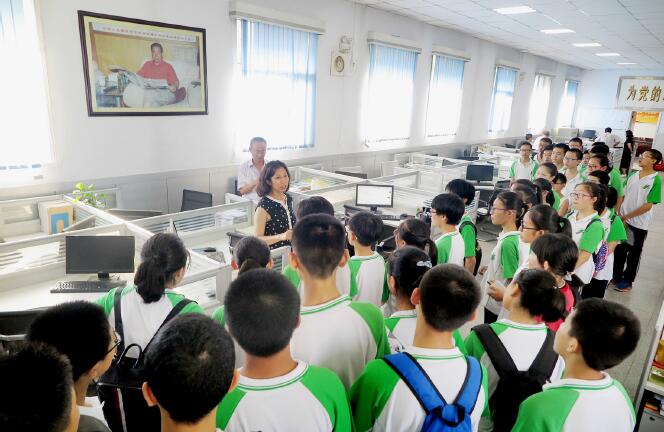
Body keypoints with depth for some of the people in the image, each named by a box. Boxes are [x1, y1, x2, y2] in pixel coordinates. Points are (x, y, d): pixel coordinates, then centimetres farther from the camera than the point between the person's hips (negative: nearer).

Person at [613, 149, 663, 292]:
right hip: (622, 220, 4)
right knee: (619, 249, 15)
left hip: (639, 224, -4)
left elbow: (648, 205, -15)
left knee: (634, 253, 11)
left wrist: (626, 216, -13)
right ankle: (616, 275, 31)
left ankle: (627, 280, 25)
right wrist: (618, 214, -6)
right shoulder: (632, 175, 2)